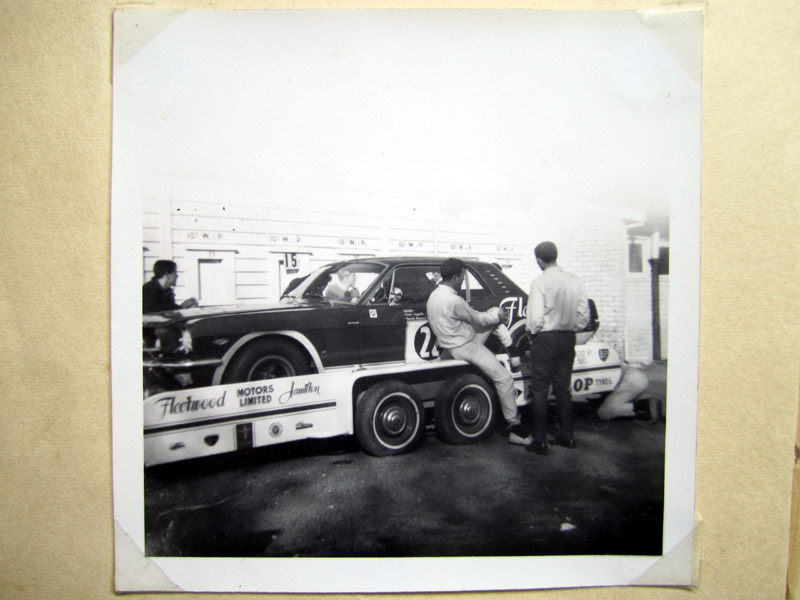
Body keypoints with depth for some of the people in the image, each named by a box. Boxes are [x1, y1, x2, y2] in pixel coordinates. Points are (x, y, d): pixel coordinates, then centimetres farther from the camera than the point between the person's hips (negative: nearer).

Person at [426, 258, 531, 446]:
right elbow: (478, 319, -16)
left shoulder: (435, 294, 3)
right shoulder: (453, 300, -28)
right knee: (504, 378, -8)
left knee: (495, 313, 17)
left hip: (458, 339, 10)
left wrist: (496, 315, 11)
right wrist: (498, 317, 3)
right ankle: (516, 427, 0)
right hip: (464, 348, -10)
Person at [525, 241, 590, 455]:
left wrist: (531, 329, 1)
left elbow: (536, 318, -19)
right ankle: (567, 435, 25)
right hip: (568, 339, 6)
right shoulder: (574, 281, 1)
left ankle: (540, 441, 6)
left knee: (539, 391, 3)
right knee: (563, 388, 16)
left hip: (545, 339, -5)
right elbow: (584, 315, 3)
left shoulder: (540, 282, -15)